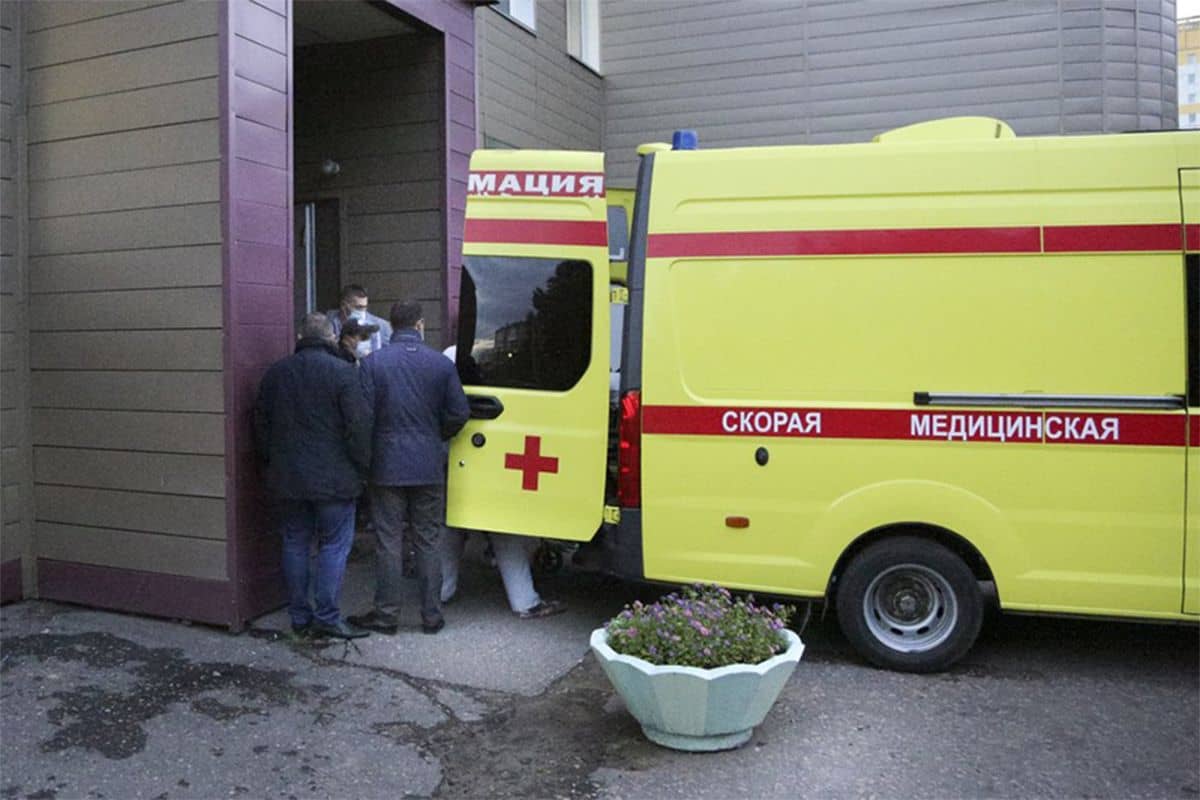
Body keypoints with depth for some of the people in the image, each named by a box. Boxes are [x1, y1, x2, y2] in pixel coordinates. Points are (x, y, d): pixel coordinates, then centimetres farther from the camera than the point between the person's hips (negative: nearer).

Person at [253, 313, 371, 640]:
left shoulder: (276, 372, 7)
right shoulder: (342, 371, -10)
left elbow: (261, 425, 13)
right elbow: (359, 426, -13)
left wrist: (271, 463, 22)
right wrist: (363, 466, -3)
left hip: (286, 478, 5)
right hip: (333, 478, -5)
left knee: (295, 545, 12)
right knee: (334, 545, 2)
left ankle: (299, 617, 17)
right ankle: (327, 616, 1)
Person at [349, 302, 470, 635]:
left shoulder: (372, 363, -6)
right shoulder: (441, 364, -2)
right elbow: (459, 414, -2)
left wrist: (365, 455, 6)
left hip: (387, 466, -1)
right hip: (429, 467, 1)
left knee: (388, 541, 7)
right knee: (429, 541, 9)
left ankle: (387, 614, 14)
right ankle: (432, 614, 15)